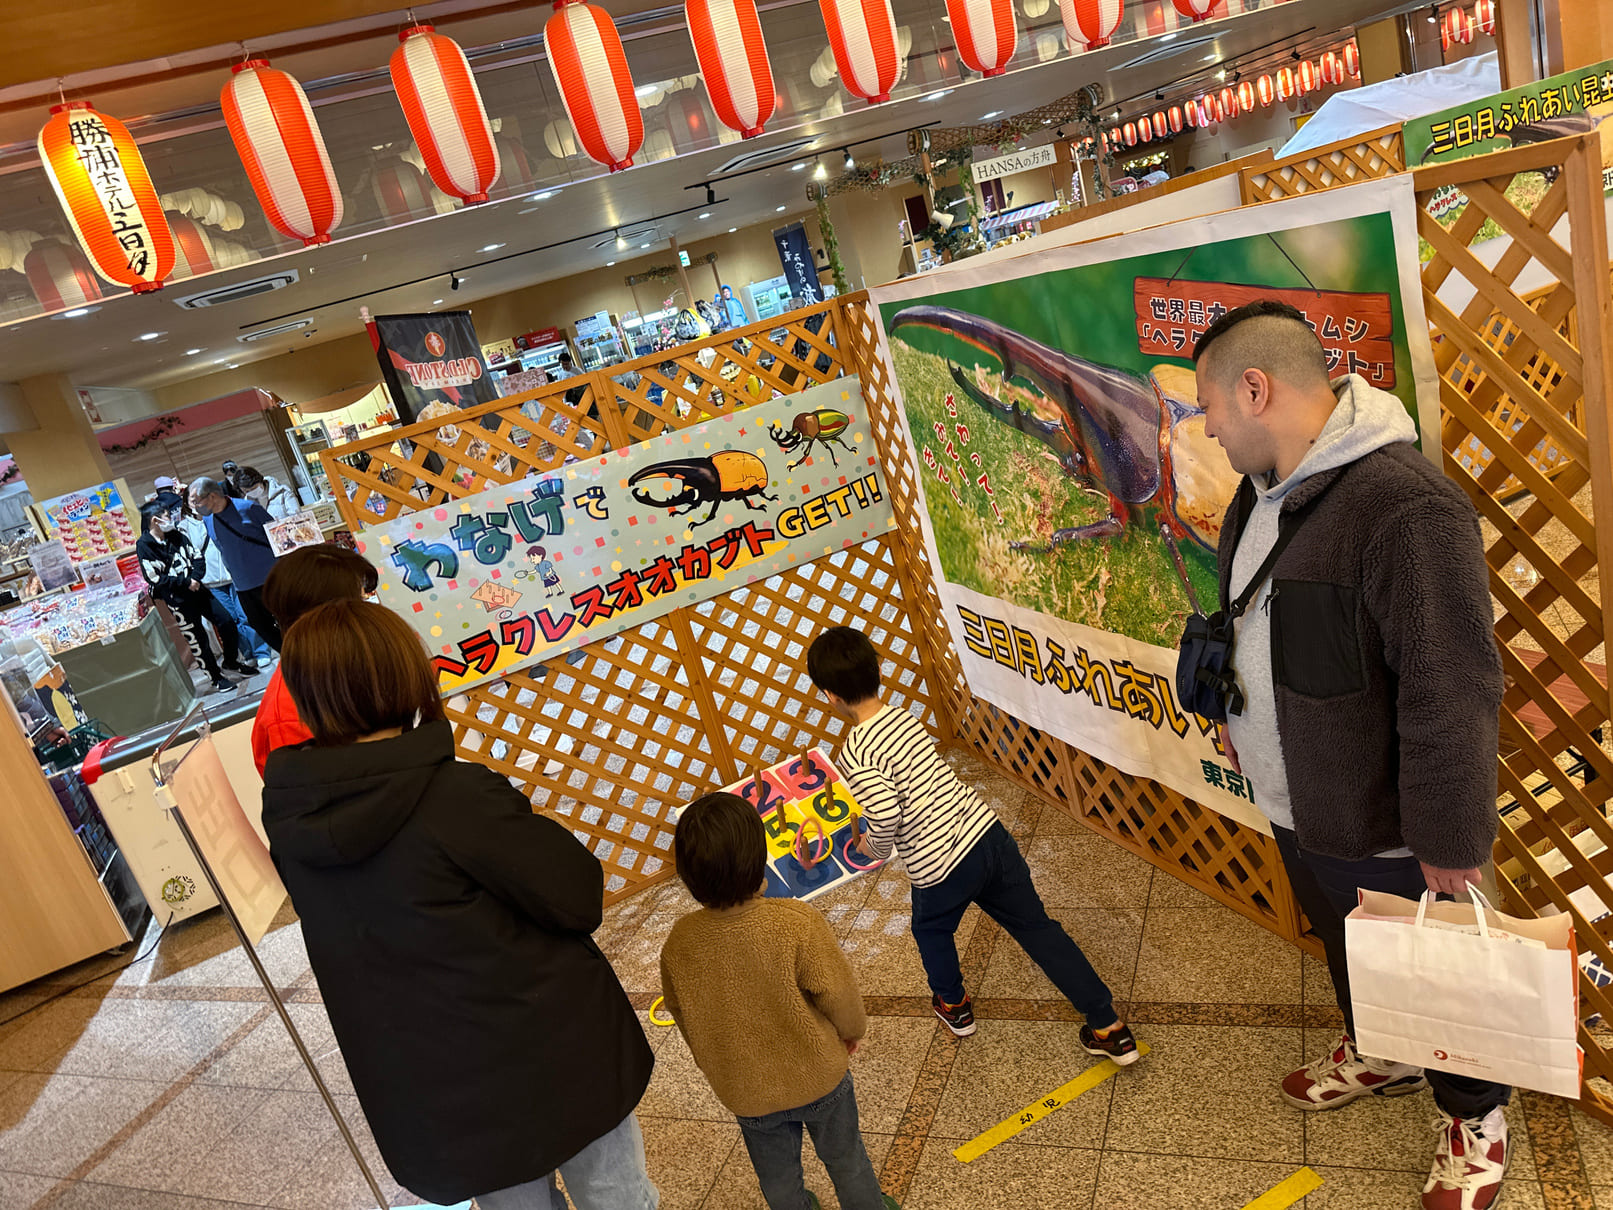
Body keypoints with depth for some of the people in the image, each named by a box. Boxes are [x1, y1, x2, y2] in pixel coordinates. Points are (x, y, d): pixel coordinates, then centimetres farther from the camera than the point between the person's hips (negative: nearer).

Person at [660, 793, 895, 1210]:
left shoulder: (679, 943, -23)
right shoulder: (797, 922, -34)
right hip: (818, 1076, -2)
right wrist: (853, 1029, 3)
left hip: (745, 1092, 2)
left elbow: (684, 1017, -5)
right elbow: (838, 994, -21)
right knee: (845, 1159, 28)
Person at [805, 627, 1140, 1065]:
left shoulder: (856, 754, -17)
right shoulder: (904, 718, 5)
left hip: (942, 866, -5)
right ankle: (1111, 1029, 19)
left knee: (931, 931, 28)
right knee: (1037, 928, 16)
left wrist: (873, 846, -6)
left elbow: (885, 814, -27)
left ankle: (954, 1006, 52)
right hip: (987, 832, 6)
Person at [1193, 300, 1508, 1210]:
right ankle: (1379, 1057, 56)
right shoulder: (1263, 492, 0)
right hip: (1293, 803, 8)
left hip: (1384, 826, -8)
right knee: (1343, 948, 29)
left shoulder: (1406, 505, -31)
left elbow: (1454, 694, -28)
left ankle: (1475, 1116, 43)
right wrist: (1239, 719, 21)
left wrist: (1453, 839, -22)